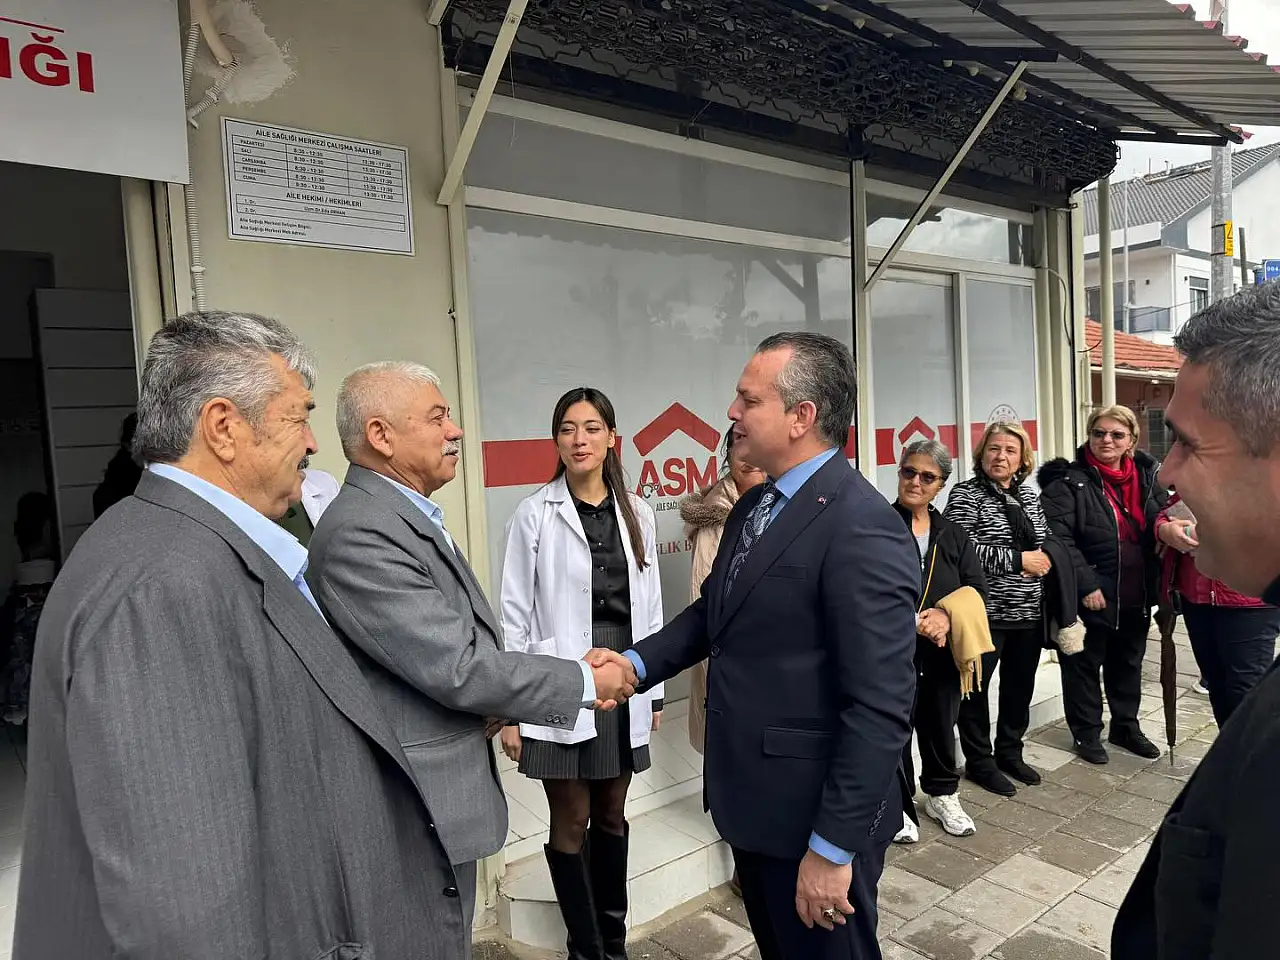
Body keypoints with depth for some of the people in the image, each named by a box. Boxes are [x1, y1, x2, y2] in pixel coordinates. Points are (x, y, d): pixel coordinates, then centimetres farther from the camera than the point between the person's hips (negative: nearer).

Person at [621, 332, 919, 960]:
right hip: (754, 801, 8)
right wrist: (637, 663, -3)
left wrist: (833, 847, -22)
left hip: (814, 816, -8)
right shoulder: (752, 507, 5)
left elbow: (880, 708, -25)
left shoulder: (862, 528, -24)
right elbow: (714, 611, 13)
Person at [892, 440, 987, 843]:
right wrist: (912, 622, -20)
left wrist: (947, 617, -13)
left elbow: (977, 590, 6)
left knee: (941, 727, 19)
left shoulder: (953, 534, 8)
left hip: (943, 651, 5)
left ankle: (941, 795, 41)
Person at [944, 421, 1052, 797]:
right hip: (986, 611, -6)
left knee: (1020, 684, 16)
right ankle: (979, 761, 19)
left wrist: (1043, 560, -1)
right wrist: (1017, 560, -19)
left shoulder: (1029, 496, 11)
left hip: (1028, 611, 7)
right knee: (975, 685, 4)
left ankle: (1010, 752, 34)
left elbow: (1046, 542, 21)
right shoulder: (966, 495, -9)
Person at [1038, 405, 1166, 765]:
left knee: (1129, 663, 21)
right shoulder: (1068, 481, -14)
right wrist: (1086, 584, -23)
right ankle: (1087, 732, 25)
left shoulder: (1146, 475, 5)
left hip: (1136, 595, 6)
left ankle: (1126, 726, 39)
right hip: (1092, 596, -6)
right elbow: (1057, 538, -21)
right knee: (1085, 665, 9)